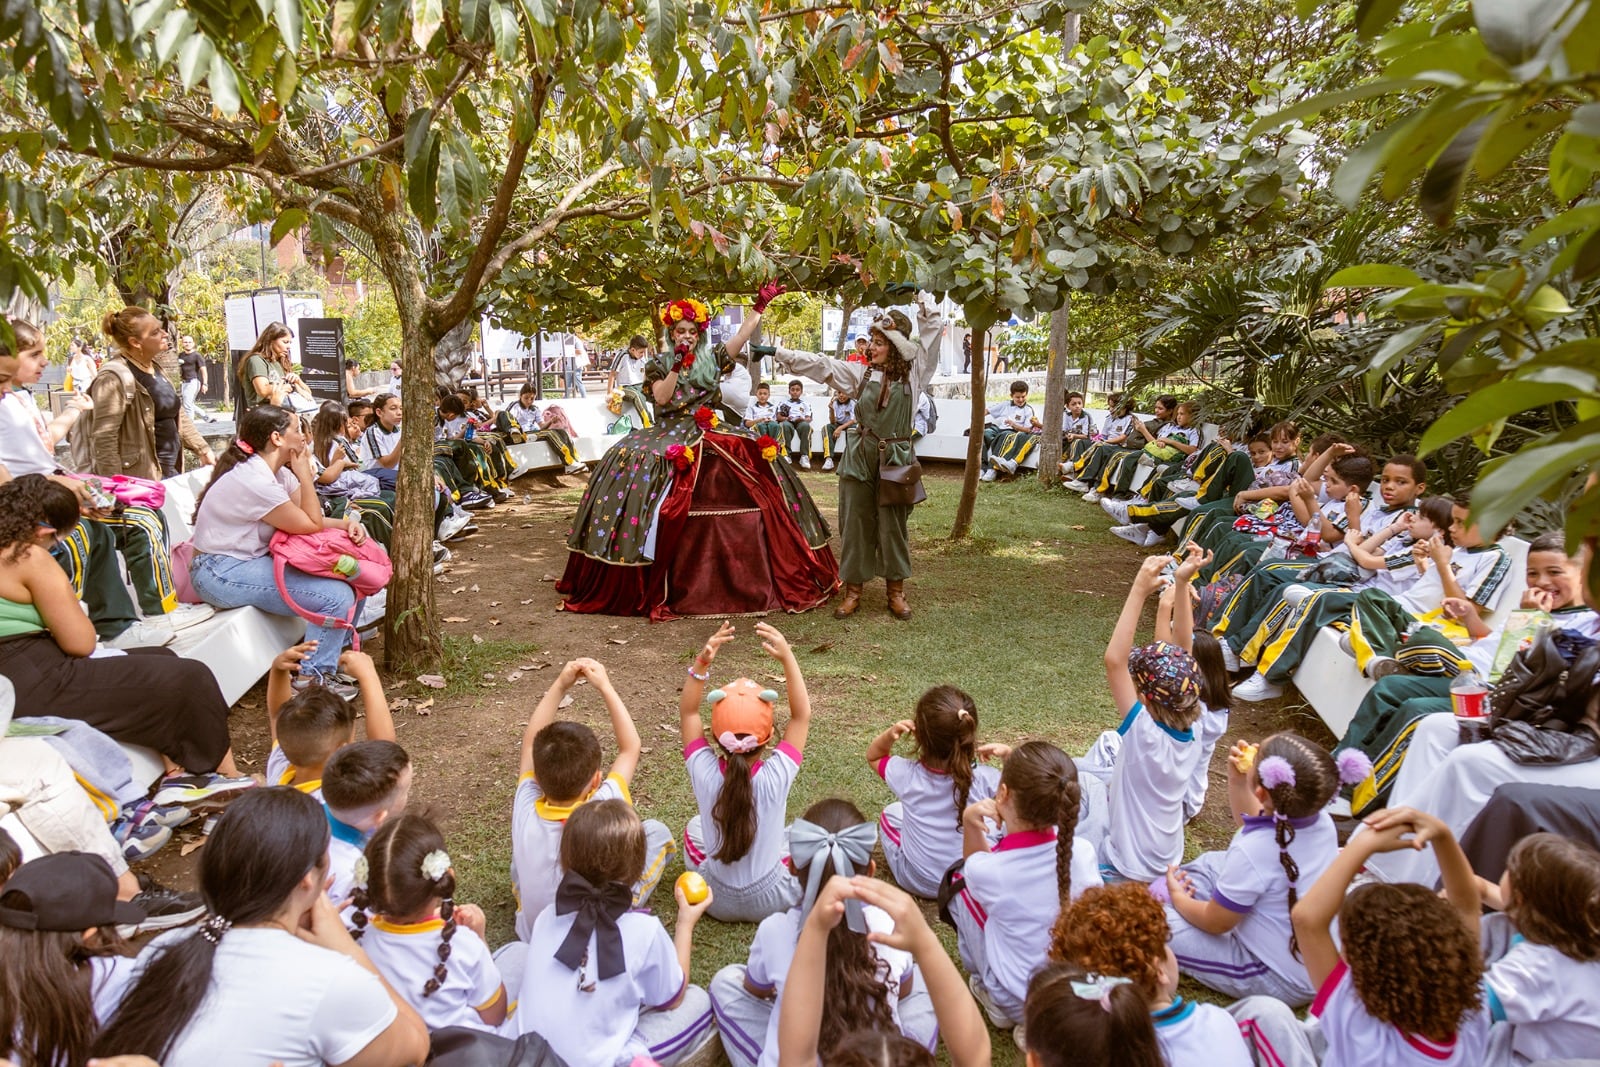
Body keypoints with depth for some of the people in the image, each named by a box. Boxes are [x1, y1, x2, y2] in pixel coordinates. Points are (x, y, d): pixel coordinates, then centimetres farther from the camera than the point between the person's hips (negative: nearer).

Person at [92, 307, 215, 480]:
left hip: (170, 469, 8)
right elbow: (103, 440, -20)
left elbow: (178, 416, 22)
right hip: (141, 478, -8)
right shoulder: (114, 377, -15)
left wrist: (203, 449, 17)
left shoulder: (155, 368, 12)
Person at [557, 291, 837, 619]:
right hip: (671, 437, -2)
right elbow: (661, 398, -6)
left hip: (710, 436, 2)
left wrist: (759, 306, -4)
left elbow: (743, 334, 3)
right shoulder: (659, 364, 8)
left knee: (757, 463, -13)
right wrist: (678, 366, -13)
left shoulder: (712, 359, 12)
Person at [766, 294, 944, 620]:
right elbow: (819, 364, 0)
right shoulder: (861, 372, 6)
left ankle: (896, 590, 17)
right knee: (856, 523, 4)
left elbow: (934, 330, 2)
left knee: (893, 525, 4)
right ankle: (853, 590, 13)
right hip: (860, 457, 2)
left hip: (896, 458, -2)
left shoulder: (913, 374, 2)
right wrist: (779, 353, -6)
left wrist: (922, 301, 2)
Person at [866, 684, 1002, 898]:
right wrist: (1008, 755, -16)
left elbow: (873, 756, 1)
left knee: (891, 812, 25)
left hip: (916, 881, 0)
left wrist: (890, 734, -18)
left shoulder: (907, 774, -21)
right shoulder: (984, 779, -24)